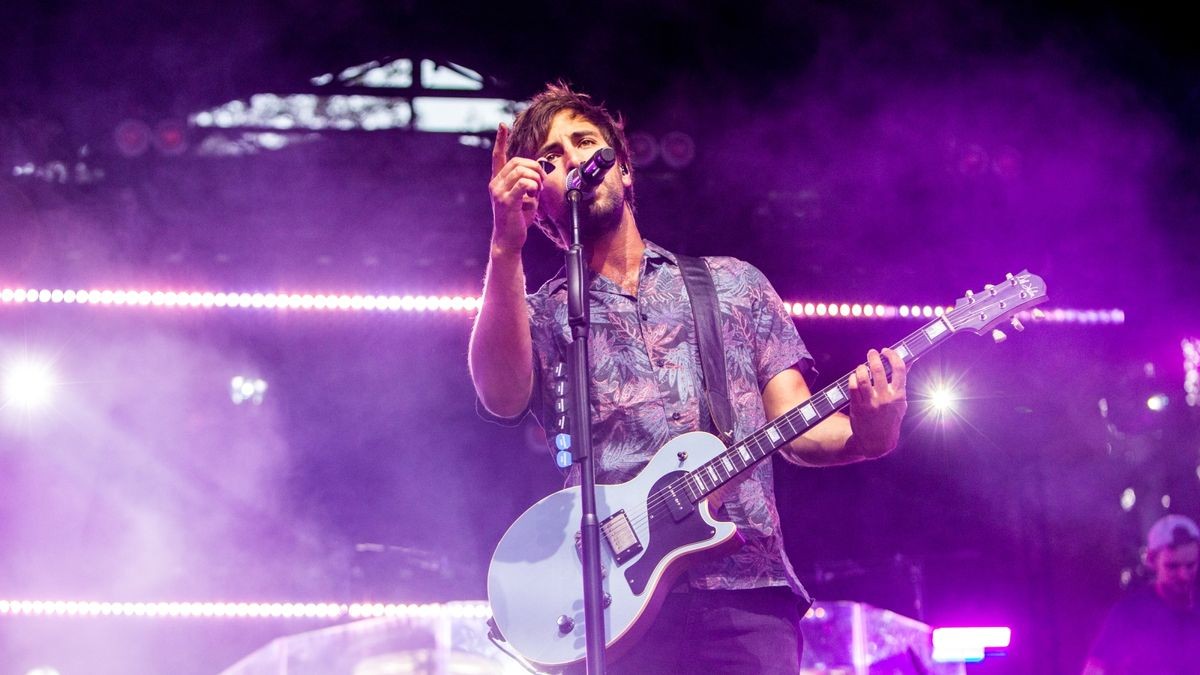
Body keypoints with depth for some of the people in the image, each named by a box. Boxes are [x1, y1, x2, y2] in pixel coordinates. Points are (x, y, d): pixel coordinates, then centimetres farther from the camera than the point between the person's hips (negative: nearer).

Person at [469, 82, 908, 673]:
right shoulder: (540, 315, 15)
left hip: (747, 587, 2)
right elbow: (502, 397, -8)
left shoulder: (734, 283, 21)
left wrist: (864, 436, -9)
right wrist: (506, 249, -18)